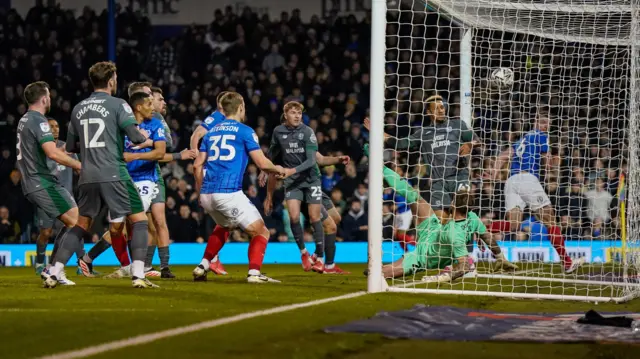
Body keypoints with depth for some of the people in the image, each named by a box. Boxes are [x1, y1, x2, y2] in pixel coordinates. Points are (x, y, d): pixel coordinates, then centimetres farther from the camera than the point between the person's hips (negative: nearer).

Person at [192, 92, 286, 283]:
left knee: (223, 227, 34)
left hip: (207, 194, 7)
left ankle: (203, 267, 24)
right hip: (229, 193, -7)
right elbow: (262, 163, -4)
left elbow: (197, 165, 15)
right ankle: (254, 273, -14)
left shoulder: (211, 132, 18)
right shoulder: (245, 131, 1)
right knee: (261, 232, 4)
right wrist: (282, 170, 15)